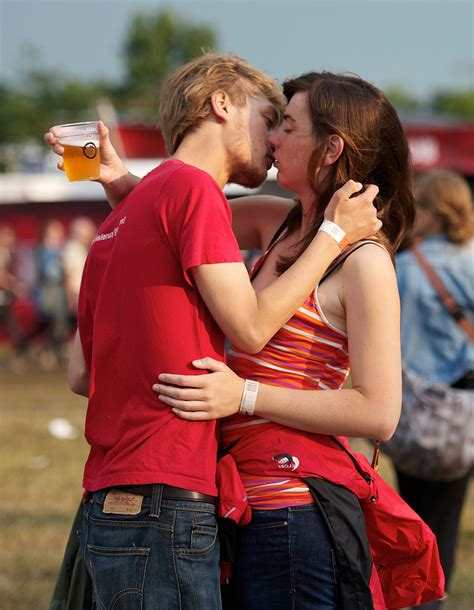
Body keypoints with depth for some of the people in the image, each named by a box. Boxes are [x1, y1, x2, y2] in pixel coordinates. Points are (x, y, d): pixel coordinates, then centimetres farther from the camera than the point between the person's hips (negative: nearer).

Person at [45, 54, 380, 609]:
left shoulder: (125, 211, 20)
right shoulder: (194, 187, -7)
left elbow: (81, 375, 19)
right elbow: (251, 327, -8)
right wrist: (335, 233, 1)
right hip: (163, 499, -10)